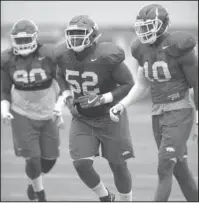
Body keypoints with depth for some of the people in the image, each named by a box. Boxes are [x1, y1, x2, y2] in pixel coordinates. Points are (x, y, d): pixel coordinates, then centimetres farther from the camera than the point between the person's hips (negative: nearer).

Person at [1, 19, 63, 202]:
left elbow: (60, 85, -2)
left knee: (50, 158, 6)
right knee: (33, 158, -7)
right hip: (22, 114, -1)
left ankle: (35, 182, 38)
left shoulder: (48, 55, -12)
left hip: (47, 115, 1)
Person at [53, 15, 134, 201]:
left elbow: (129, 85, -18)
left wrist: (101, 99, -28)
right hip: (82, 120, 4)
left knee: (118, 166, 4)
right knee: (81, 164, -10)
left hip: (109, 118, -4)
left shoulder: (107, 57, -26)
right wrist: (67, 95, -7)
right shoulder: (64, 55, -10)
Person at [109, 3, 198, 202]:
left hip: (180, 113, -7)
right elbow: (141, 86, 15)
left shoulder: (177, 47, -15)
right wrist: (121, 106, 1)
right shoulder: (144, 49, 5)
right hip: (158, 114, 7)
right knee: (180, 170, 12)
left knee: (164, 170, -12)